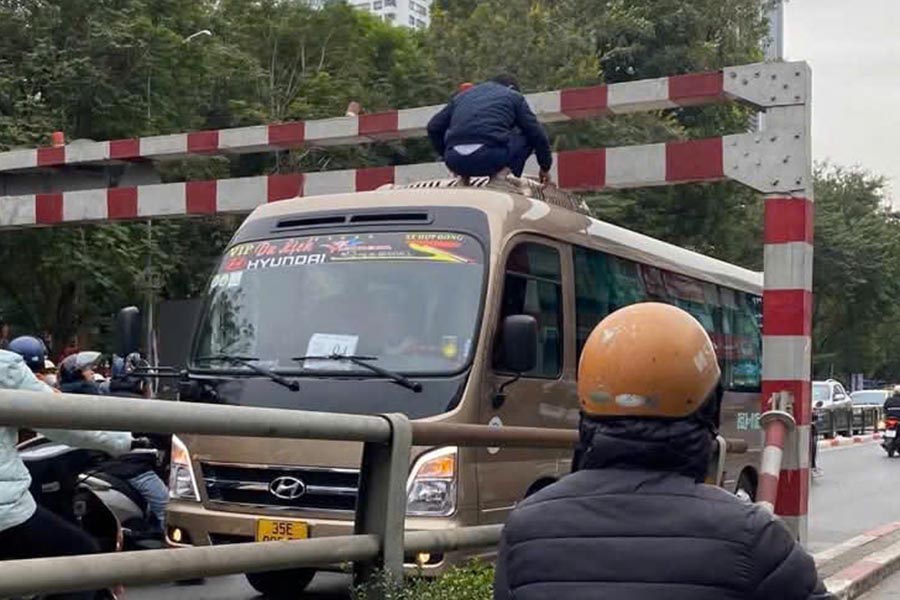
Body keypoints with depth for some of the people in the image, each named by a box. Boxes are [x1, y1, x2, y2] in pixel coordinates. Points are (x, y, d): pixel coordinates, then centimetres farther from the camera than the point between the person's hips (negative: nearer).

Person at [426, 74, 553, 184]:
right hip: (489, 158, -4)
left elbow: (433, 127, 27)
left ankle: (465, 176, 13)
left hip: (455, 163, 4)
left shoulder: (461, 96, 31)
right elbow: (537, 134, 18)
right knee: (527, 138, 21)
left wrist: (446, 155, 39)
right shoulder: (513, 96, 21)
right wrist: (545, 167, 30)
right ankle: (501, 173, -3)